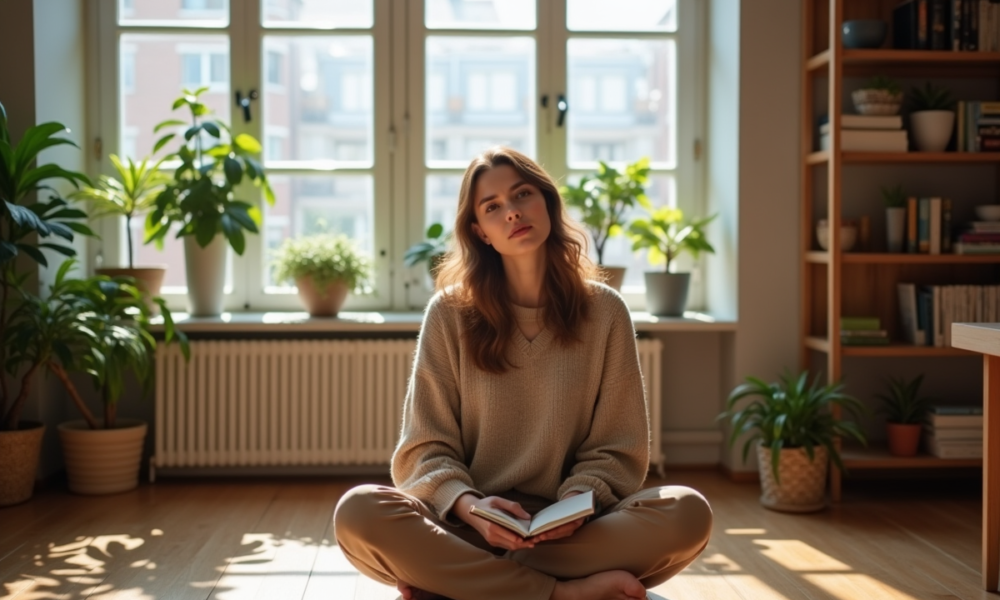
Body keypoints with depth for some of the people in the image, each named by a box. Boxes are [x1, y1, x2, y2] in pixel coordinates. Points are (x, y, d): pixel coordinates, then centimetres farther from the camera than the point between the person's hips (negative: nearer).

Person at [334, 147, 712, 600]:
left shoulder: (604, 312, 4)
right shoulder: (449, 314, 2)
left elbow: (616, 448, 5)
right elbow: (426, 449, 0)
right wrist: (468, 506, -21)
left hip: (568, 529, 2)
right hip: (468, 526, -1)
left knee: (688, 514, -28)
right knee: (358, 514, -30)